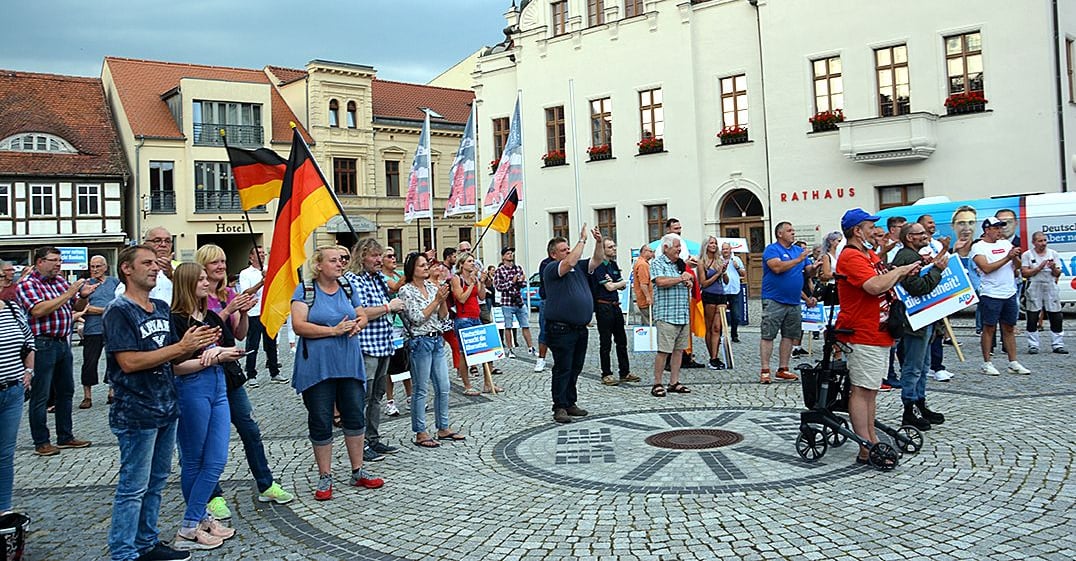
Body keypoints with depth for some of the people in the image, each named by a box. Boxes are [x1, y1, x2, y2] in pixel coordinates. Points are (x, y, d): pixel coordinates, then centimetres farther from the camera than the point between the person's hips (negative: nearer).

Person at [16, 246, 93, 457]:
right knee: (40, 396, 1)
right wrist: (68, 293, -22)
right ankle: (41, 442, 10)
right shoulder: (26, 284, -9)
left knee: (66, 392, 14)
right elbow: (39, 310, -23)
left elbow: (77, 307, 17)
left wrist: (83, 296, -5)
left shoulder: (60, 280, 11)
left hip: (63, 343, 8)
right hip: (42, 345, -7)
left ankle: (65, 437, 24)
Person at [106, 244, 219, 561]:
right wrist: (181, 346, -21)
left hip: (166, 408, 8)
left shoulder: (162, 308, 11)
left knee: (156, 482, 17)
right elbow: (129, 362, -21)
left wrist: (195, 346, -4)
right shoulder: (119, 311, -12)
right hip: (136, 413, -8)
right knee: (133, 487, 1)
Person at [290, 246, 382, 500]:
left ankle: (358, 471, 22)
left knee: (354, 416, 8)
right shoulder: (305, 290, -6)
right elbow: (299, 326, -15)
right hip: (317, 367, -4)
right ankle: (325, 477, 17)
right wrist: (334, 330, -20)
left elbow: (362, 316, 18)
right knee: (320, 422, 4)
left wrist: (357, 325, -5)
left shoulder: (347, 289, 9)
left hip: (349, 363, 5)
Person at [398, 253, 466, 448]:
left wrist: (443, 300, -5)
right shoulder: (406, 290, -8)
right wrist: (436, 300, -14)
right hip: (420, 342, -7)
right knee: (420, 390, 0)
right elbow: (417, 318, -15)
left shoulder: (432, 287, 10)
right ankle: (420, 434, 9)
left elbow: (443, 317, 11)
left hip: (437, 340, 7)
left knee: (443, 387, 10)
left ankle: (444, 428, 22)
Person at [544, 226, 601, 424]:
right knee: (562, 369, -4)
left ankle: (570, 403, 21)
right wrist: (582, 240, -15)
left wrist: (598, 243, -4)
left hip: (580, 328, 8)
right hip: (562, 329, -7)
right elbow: (570, 262, -22)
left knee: (575, 368, 12)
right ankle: (560, 407, 3)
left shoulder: (579, 268, 16)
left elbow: (596, 261, 13)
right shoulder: (551, 269, -7)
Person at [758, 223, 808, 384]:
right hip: (774, 301, -7)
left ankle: (783, 369, 18)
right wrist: (798, 260, -15)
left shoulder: (799, 250, 15)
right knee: (768, 335, -6)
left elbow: (808, 272, 19)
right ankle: (765, 371, -4)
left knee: (789, 336, 9)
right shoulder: (772, 249, -5)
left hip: (794, 301, 7)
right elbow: (777, 267, -22)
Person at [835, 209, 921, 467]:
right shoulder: (851, 257, -16)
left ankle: (872, 441, 22)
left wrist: (904, 273, 3)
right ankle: (866, 451, -4)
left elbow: (886, 283, 21)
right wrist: (900, 271, -13)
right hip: (862, 335, -11)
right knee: (862, 390, -7)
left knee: (870, 389, 14)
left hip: (879, 333, 11)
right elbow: (875, 286, -28)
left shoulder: (869, 255, 18)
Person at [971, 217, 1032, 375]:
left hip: (1010, 293, 6)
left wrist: (1015, 256, -8)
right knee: (989, 328, 0)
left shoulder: (1005, 243, 13)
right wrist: (1007, 257, -18)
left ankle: (1013, 363, 14)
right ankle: (987, 364, 6)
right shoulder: (978, 247, -5)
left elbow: (1018, 266, 13)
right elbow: (987, 268, -18)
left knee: (1009, 328, 9)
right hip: (990, 295, -6)